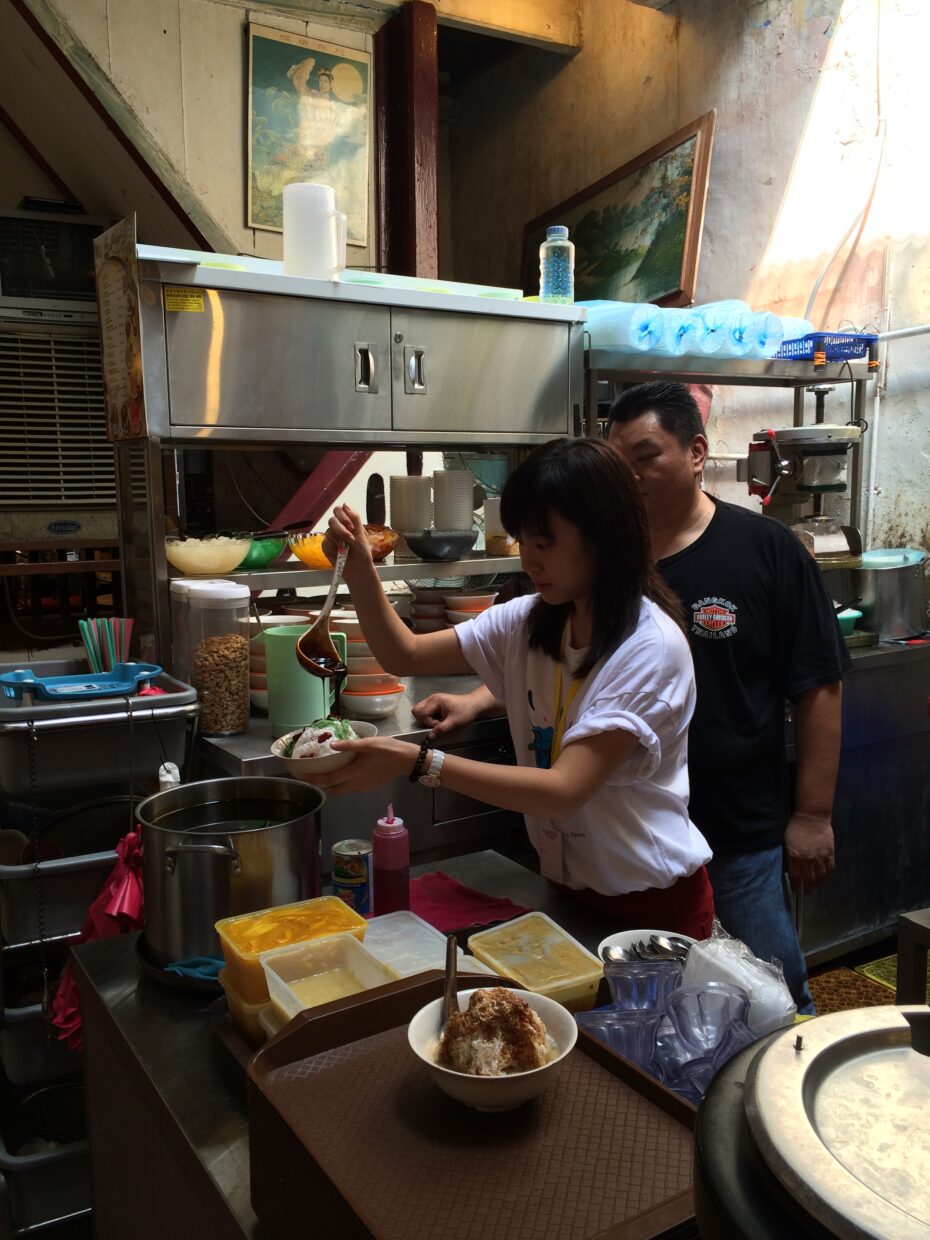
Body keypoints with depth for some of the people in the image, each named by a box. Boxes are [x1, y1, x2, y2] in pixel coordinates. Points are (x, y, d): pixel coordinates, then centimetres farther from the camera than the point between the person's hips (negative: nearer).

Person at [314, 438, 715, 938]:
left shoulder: (652, 647, -25)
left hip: (653, 903, -5)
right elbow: (405, 655, 2)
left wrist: (418, 761, -36)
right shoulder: (528, 621, -2)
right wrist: (359, 571, -13)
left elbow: (563, 791, -31)